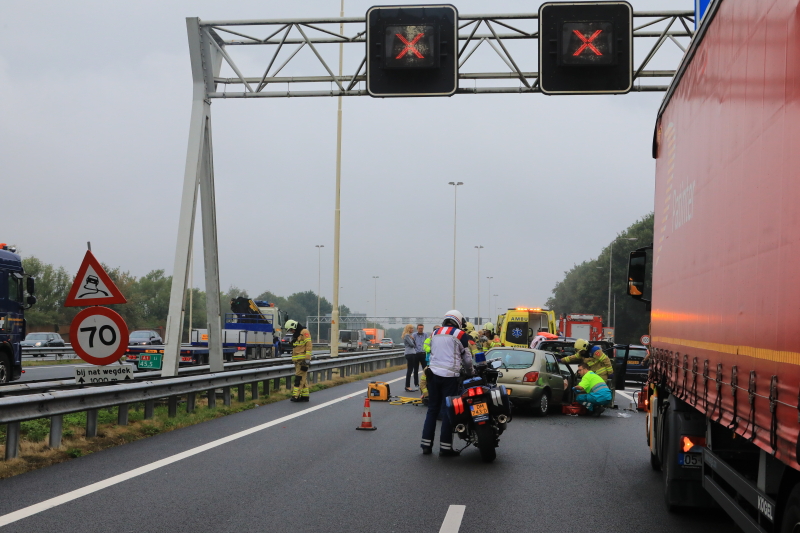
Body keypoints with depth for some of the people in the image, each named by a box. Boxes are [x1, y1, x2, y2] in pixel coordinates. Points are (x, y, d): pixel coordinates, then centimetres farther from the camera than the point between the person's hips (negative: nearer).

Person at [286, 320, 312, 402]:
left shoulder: (304, 332, -7)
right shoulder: (295, 335, 21)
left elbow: (309, 345, -14)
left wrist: (307, 359, -20)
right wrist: (294, 360, 22)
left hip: (303, 360, -9)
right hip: (297, 360, 9)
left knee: (299, 378, -13)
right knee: (303, 379, 9)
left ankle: (296, 395, -17)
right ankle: (305, 396, 11)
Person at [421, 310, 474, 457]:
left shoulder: (435, 333, 15)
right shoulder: (460, 334, -1)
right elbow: (467, 358, 4)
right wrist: (470, 373, 20)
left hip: (433, 373, 5)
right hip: (450, 376, -5)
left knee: (432, 410, 10)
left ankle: (426, 445, 9)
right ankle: (445, 447, -1)